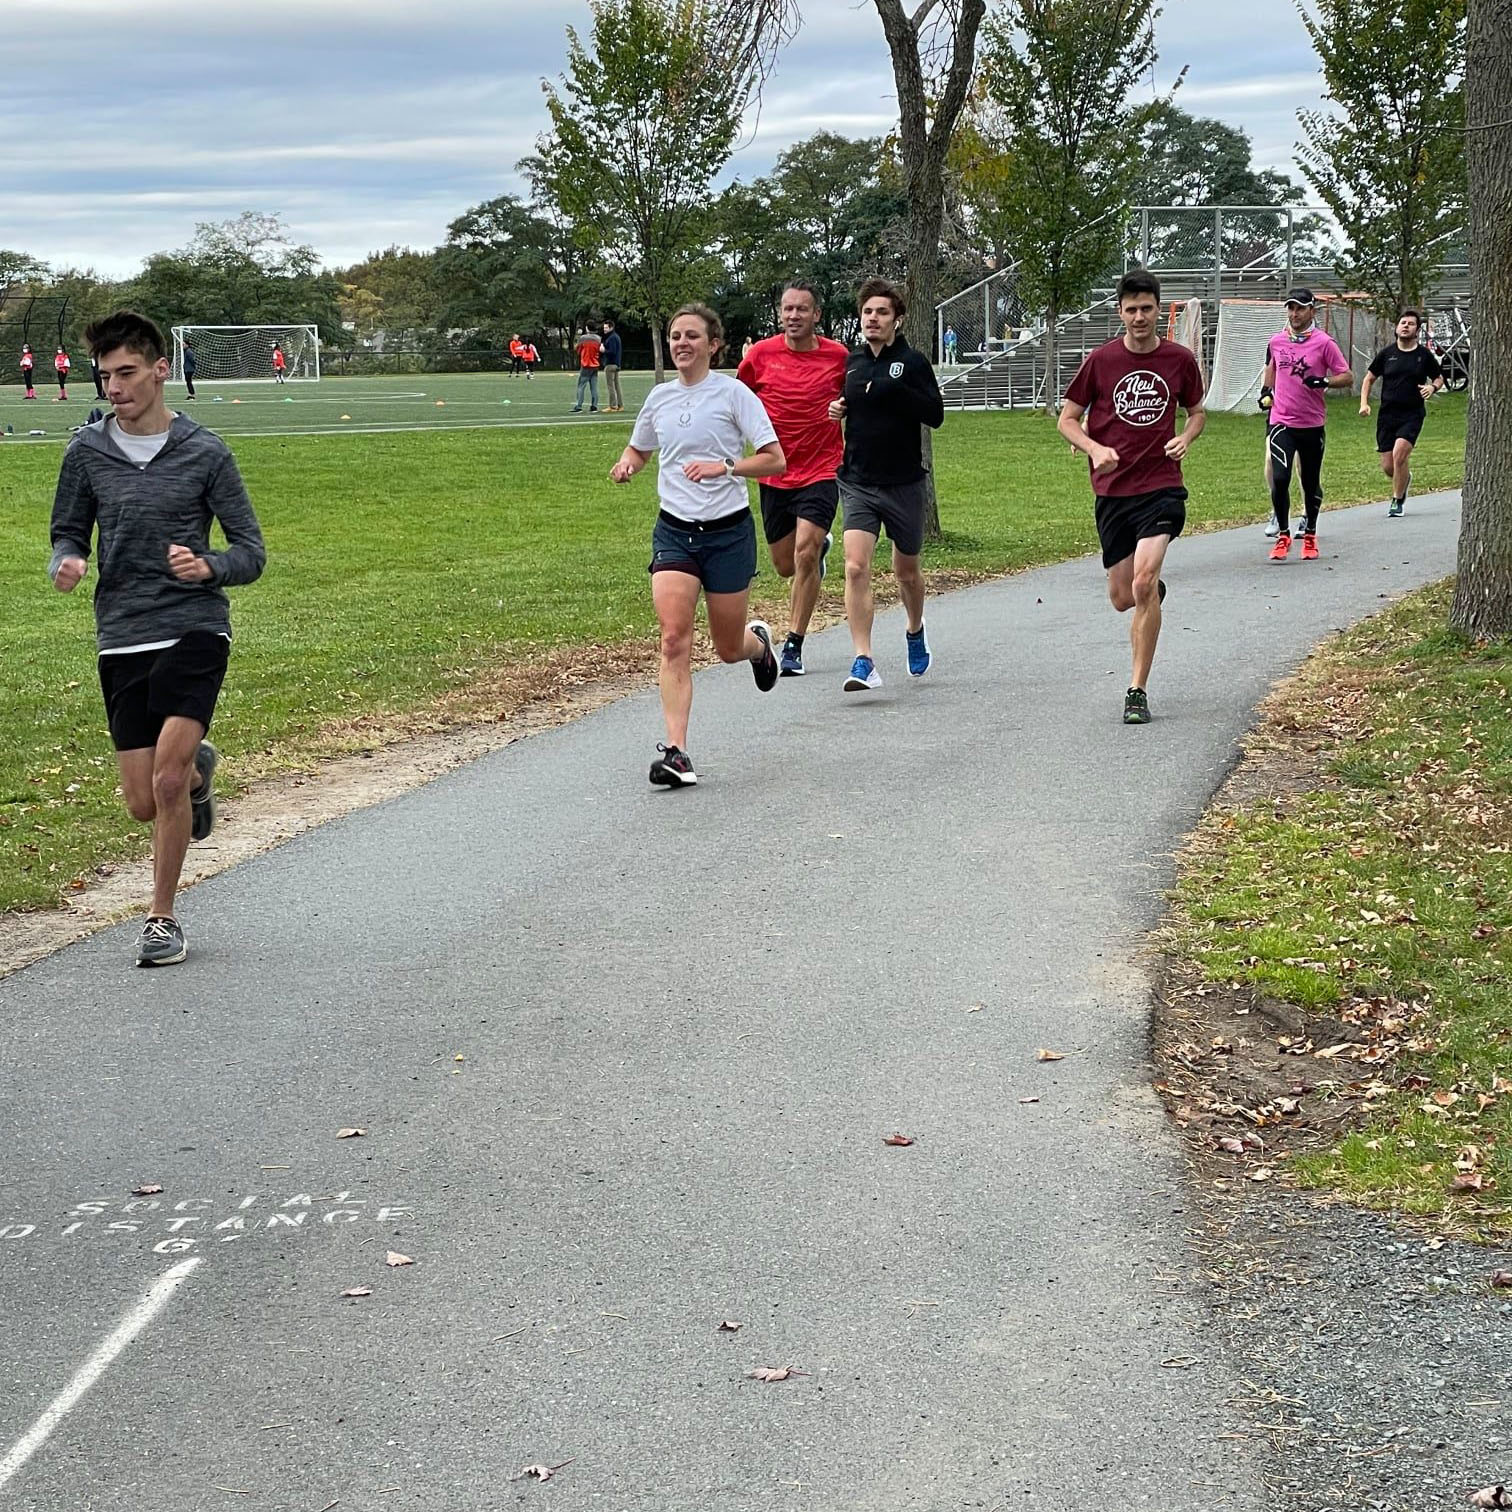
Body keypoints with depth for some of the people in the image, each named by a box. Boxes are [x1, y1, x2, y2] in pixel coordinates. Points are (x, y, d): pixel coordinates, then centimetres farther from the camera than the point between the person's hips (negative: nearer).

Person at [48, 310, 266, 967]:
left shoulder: (205, 453, -2)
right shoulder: (87, 451, 4)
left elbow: (251, 551, 3)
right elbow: (68, 535, 13)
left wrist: (208, 567, -19)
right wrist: (64, 565, -11)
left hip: (195, 628, -3)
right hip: (122, 638, 3)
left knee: (167, 780, -18)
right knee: (144, 803, 3)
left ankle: (162, 918, 0)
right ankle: (197, 768, 41)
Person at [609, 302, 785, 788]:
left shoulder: (732, 393, -6)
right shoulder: (660, 397, 7)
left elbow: (775, 459, -8)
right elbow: (639, 448, 25)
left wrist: (723, 466, -21)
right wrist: (625, 465, 2)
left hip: (728, 530, -3)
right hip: (674, 530, 3)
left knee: (729, 648, 9)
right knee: (674, 639, -15)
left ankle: (758, 643, 48)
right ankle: (676, 752, -17)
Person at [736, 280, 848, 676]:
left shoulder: (838, 356, -4)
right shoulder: (761, 354, -2)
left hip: (821, 471, -3)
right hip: (775, 475, 3)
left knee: (805, 554, -17)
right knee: (786, 565, 12)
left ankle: (793, 645, -7)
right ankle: (821, 544, 49)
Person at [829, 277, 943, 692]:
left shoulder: (912, 362, -5)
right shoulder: (850, 362, 7)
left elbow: (935, 415, -14)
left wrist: (894, 391, -24)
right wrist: (835, 409, 2)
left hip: (904, 483, -2)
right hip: (857, 483, 2)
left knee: (906, 569, 15)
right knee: (856, 567, -15)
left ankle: (915, 631, 45)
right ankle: (863, 661, -17)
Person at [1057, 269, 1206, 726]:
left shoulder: (1180, 360, 2)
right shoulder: (1100, 360, -1)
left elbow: (1197, 412, 19)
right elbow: (1067, 419, 6)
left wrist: (1185, 439, -3)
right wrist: (1094, 448, -13)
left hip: (1161, 487, -2)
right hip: (1113, 489, 2)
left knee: (1143, 582, -21)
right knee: (1122, 598, 7)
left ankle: (1138, 691, -14)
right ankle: (1154, 590, 47)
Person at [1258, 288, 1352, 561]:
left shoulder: (1324, 342, -5)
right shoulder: (1276, 341, 6)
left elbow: (1347, 377, -4)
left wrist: (1324, 381, -20)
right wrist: (1265, 392, 13)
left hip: (1312, 424, -1)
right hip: (1281, 421, 1)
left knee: (1311, 483, 10)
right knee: (1279, 478, -15)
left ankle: (1310, 536, 27)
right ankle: (1283, 535, -2)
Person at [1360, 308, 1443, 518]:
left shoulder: (1424, 355, 2)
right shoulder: (1386, 353, 5)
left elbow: (1439, 378, 16)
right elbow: (1369, 378, 15)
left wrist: (1433, 387, -7)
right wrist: (1364, 403, 1)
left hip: (1412, 414, -2)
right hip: (1387, 414, 2)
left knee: (1399, 452, -22)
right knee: (1388, 467, 1)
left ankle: (1397, 502, -6)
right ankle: (1405, 478, 38)